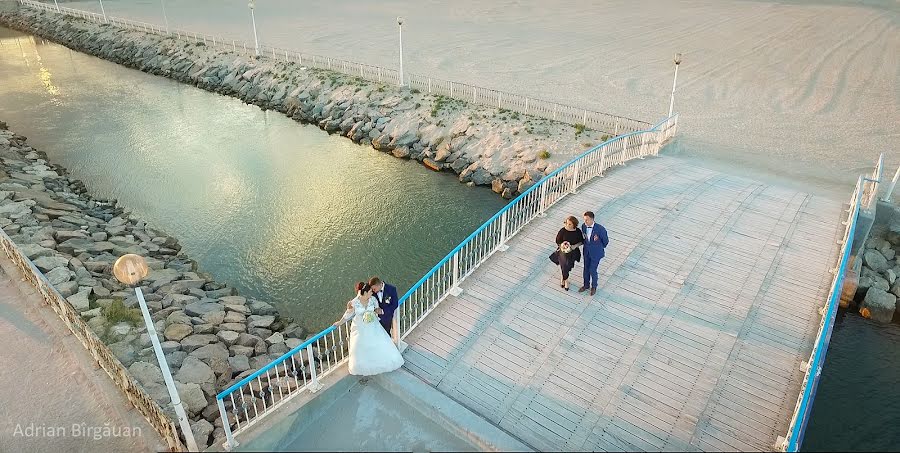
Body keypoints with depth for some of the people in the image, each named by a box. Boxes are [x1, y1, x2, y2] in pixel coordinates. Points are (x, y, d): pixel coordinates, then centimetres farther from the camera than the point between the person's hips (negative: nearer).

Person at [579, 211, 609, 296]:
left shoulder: (600, 229, -28)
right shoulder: (583, 226, -14)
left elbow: (606, 240, -10)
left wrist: (600, 248, 5)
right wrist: (586, 245, 10)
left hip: (596, 253, -4)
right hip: (587, 252, 4)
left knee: (592, 270, 5)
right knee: (586, 269, 19)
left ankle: (594, 286, 31)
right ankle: (586, 284, 42)